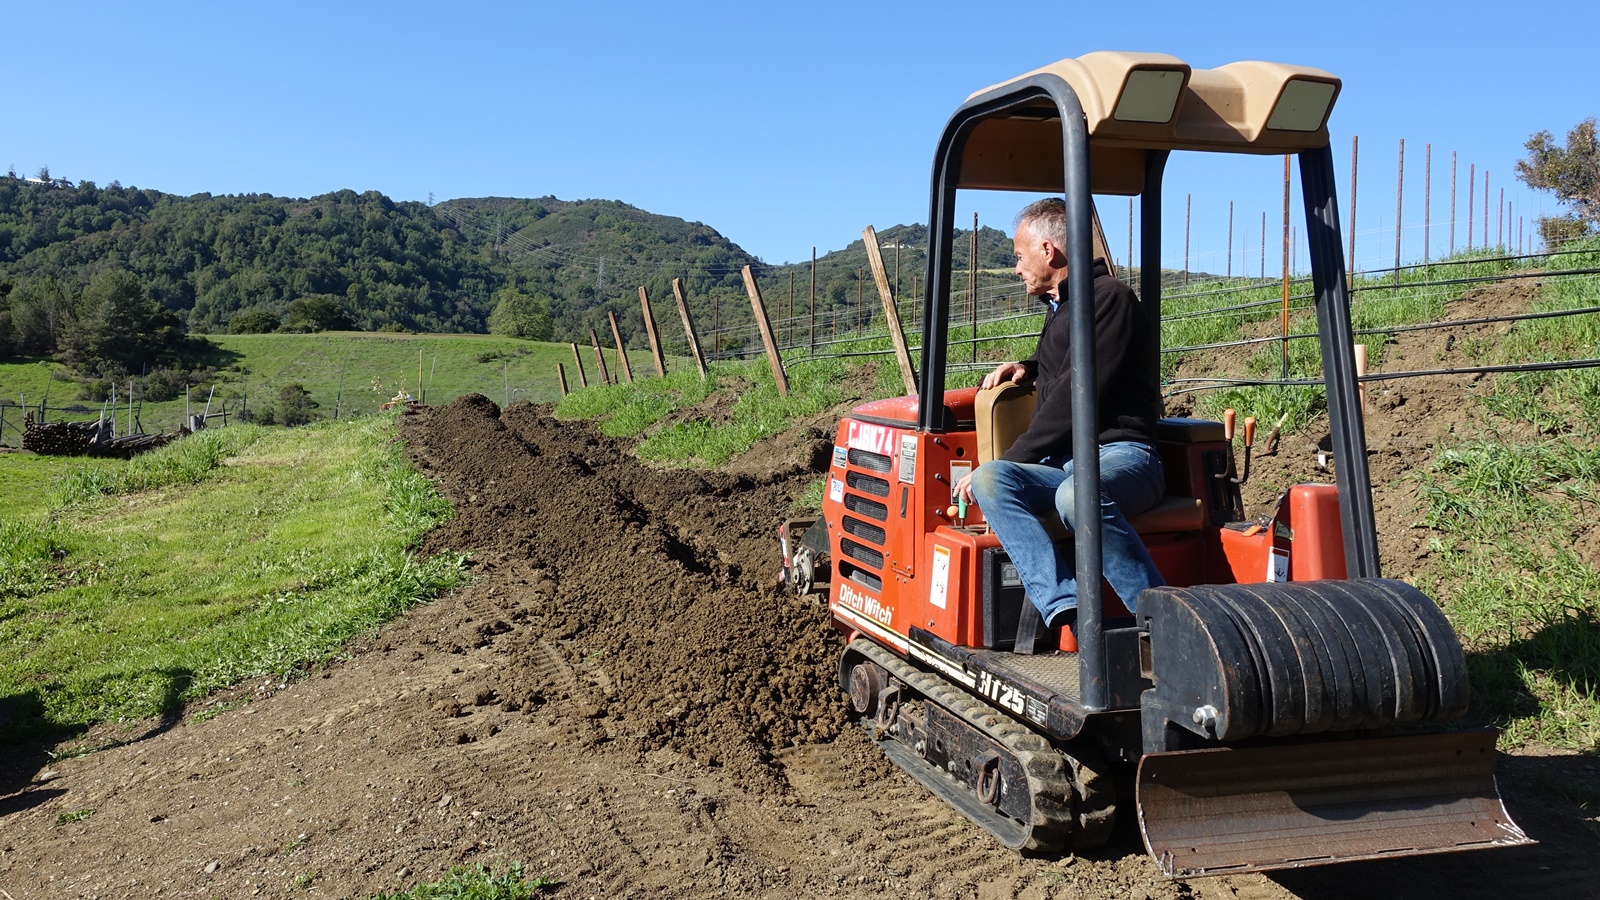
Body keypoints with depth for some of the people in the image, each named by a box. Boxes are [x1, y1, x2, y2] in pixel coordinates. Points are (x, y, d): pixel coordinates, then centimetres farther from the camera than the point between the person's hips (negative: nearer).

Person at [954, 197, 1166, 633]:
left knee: (1077, 495, -40)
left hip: (1121, 453, -8)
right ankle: (1064, 609, -38)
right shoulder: (1060, 307, 24)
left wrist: (1011, 460, -11)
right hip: (1063, 463, 8)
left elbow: (1074, 399, -14)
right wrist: (1027, 367, 22)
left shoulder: (1110, 298, -5)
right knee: (990, 480, -23)